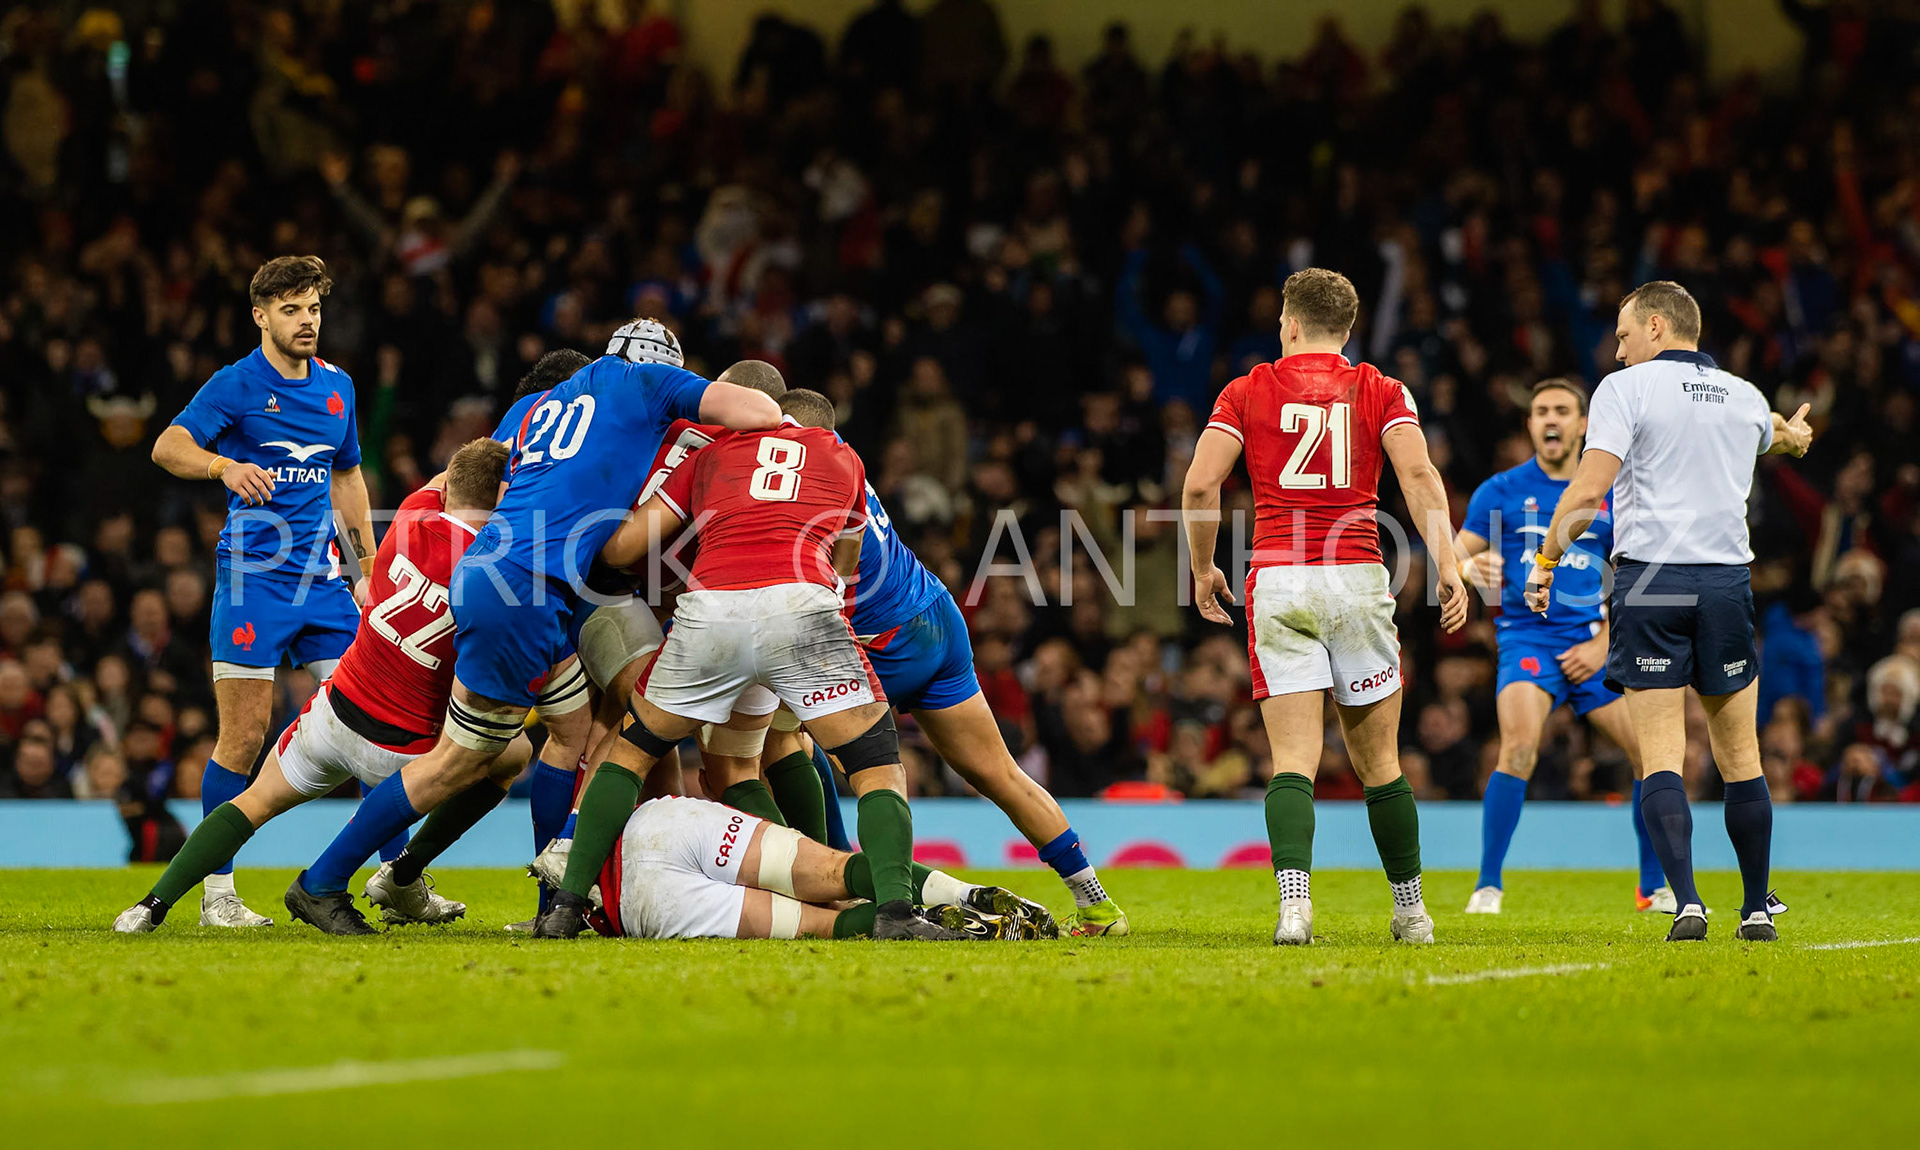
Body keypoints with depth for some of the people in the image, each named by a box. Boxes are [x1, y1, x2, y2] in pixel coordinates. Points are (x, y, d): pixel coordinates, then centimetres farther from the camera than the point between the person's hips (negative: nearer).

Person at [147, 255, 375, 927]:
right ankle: (217, 892, 1)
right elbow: (168, 447, -15)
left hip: (322, 580, 5)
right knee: (244, 738, -7)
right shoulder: (238, 384, -4)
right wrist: (226, 466, -34)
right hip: (253, 576, -5)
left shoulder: (337, 386, 14)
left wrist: (367, 564, 22)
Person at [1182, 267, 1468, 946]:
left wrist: (1203, 569, 13)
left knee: (1293, 761, -4)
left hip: (1277, 583, 0)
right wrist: (1447, 568, -9)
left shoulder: (1247, 392, 8)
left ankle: (1294, 899, -24)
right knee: (1378, 762, 11)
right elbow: (1419, 476, -6)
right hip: (1357, 579, 0)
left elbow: (1200, 486, 0)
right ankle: (1411, 909, 19)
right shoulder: (1381, 392, 8)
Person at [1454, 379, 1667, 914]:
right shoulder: (1501, 492, 3)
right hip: (1527, 635, -3)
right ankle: (1487, 886, -19)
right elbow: (1456, 557, 1)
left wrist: (1603, 644, -1)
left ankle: (1654, 888, 15)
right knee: (1519, 745, -27)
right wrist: (1471, 568, -23)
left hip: (1591, 642, 3)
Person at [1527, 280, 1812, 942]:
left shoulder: (1626, 389, -2)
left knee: (1661, 757, -5)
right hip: (1727, 578, 4)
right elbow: (1773, 435, 39)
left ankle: (1686, 903, -19)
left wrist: (1546, 560, 0)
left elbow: (1589, 490, -12)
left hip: (1648, 579, -4)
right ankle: (1757, 909, 14)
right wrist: (1794, 436, 63)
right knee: (1740, 757, 11)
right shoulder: (1746, 398, 13)